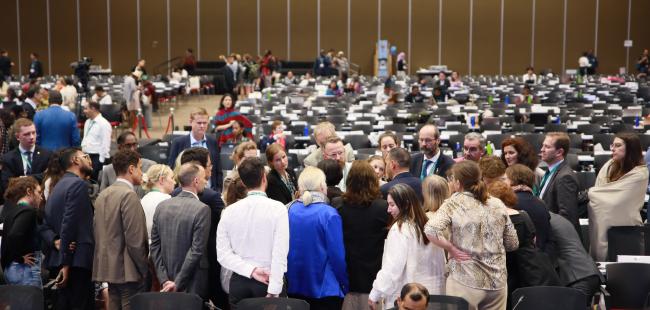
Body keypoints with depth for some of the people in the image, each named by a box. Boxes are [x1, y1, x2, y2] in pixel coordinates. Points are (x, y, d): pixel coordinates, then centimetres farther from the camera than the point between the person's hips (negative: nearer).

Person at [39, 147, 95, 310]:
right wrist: (66, 264, -17)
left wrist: (55, 241, -2)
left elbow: (44, 226, 16)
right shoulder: (79, 184, -8)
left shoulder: (58, 187, 21)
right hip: (77, 260, -10)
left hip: (56, 261, 10)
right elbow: (70, 223, -17)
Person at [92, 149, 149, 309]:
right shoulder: (129, 195, -14)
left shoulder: (102, 195, 11)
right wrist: (145, 270, -8)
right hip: (128, 271, -9)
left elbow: (98, 232, 15)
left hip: (109, 268, 9)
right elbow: (135, 239, -17)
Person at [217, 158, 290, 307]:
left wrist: (251, 271, -8)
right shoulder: (277, 208, -9)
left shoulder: (229, 211, 1)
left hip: (239, 282, 3)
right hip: (271, 281, -3)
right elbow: (280, 253, -16)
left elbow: (223, 253, -3)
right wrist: (274, 290, -15)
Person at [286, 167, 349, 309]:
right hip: (324, 288, -5)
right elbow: (338, 255, -14)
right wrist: (345, 286, -2)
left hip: (294, 287, 5)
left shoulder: (289, 210, -2)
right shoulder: (329, 214, -15)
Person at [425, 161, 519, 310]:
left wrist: (452, 249, -9)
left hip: (466, 283, -4)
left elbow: (431, 230, -22)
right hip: (498, 281, 4)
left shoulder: (453, 204, -6)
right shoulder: (498, 204, 6)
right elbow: (513, 244, 11)